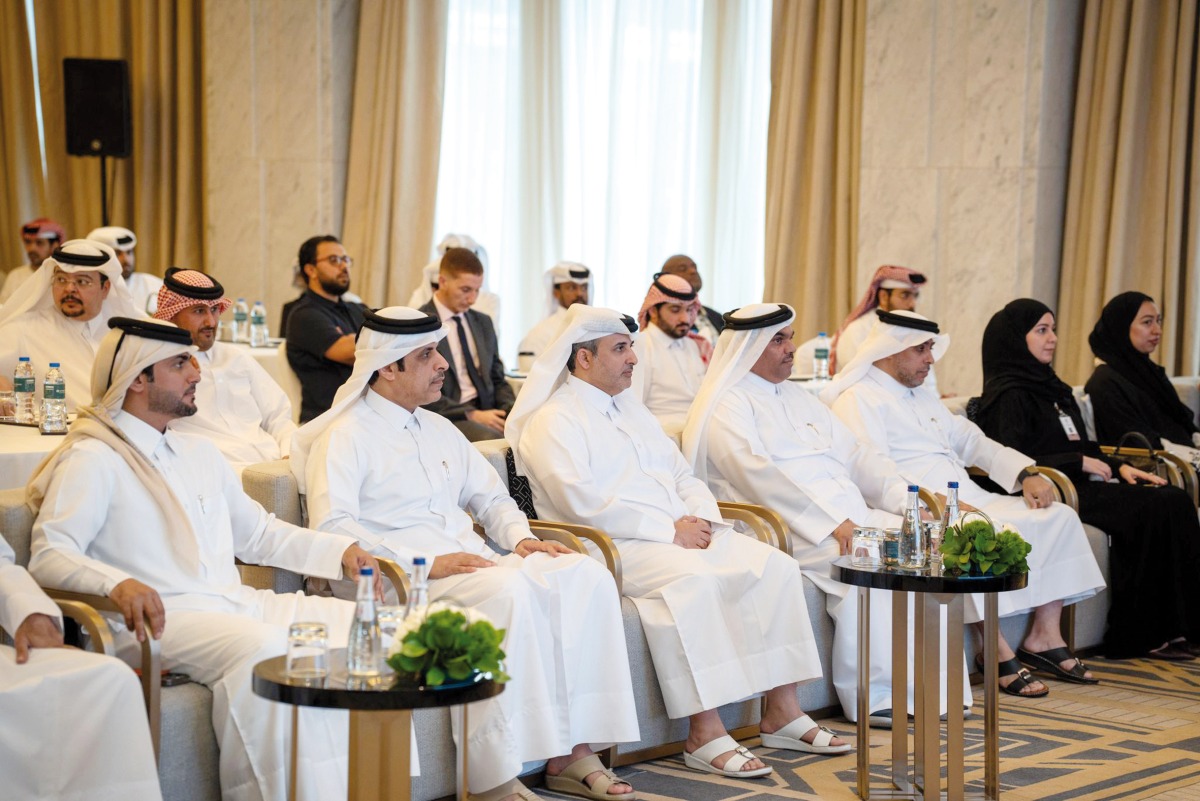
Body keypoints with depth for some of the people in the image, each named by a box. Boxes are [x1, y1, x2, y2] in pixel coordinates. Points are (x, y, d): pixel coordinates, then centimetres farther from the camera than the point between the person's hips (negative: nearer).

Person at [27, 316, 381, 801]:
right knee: (261, 647, -37)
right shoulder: (93, 461, 1)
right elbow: (49, 556, -10)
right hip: (161, 616, -8)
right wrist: (117, 584, -30)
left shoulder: (199, 454, 26)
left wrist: (340, 552, 15)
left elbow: (259, 534, 30)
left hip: (235, 603, 8)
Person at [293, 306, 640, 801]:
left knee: (586, 575, -15)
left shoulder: (440, 430, 23)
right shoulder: (347, 435, -1)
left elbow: (491, 497, 30)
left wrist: (521, 539, 6)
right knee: (511, 591, -35)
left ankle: (572, 753, -18)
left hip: (471, 563, 8)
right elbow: (331, 528, -15)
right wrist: (428, 564, -21)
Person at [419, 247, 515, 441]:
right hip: (447, 418, -6)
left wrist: (511, 409, 0)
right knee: (494, 439, -36)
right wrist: (472, 415, -18)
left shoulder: (483, 323, 19)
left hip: (487, 410, 6)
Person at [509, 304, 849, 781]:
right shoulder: (553, 420, -3)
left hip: (681, 534, 8)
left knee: (774, 566, -11)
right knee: (692, 580, -36)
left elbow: (683, 475, 23)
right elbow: (583, 501, -16)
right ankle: (704, 735, -32)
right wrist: (669, 532, -17)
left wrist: (700, 517, -1)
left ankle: (782, 713, -8)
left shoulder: (631, 409, 24)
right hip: (614, 546, -8)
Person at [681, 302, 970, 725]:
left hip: (846, 515, 8)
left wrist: (905, 497, 4)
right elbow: (761, 475, -17)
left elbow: (851, 456, 20)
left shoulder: (797, 397, 23)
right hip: (784, 527, -8)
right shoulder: (726, 406, -4)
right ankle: (874, 694, -20)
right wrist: (834, 523, -24)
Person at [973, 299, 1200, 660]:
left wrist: (1118, 467, 7)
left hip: (1080, 483, 9)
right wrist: (1080, 462, -13)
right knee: (1153, 510, -22)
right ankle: (1141, 637, -18)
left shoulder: (1050, 387, 22)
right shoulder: (1008, 395, -6)